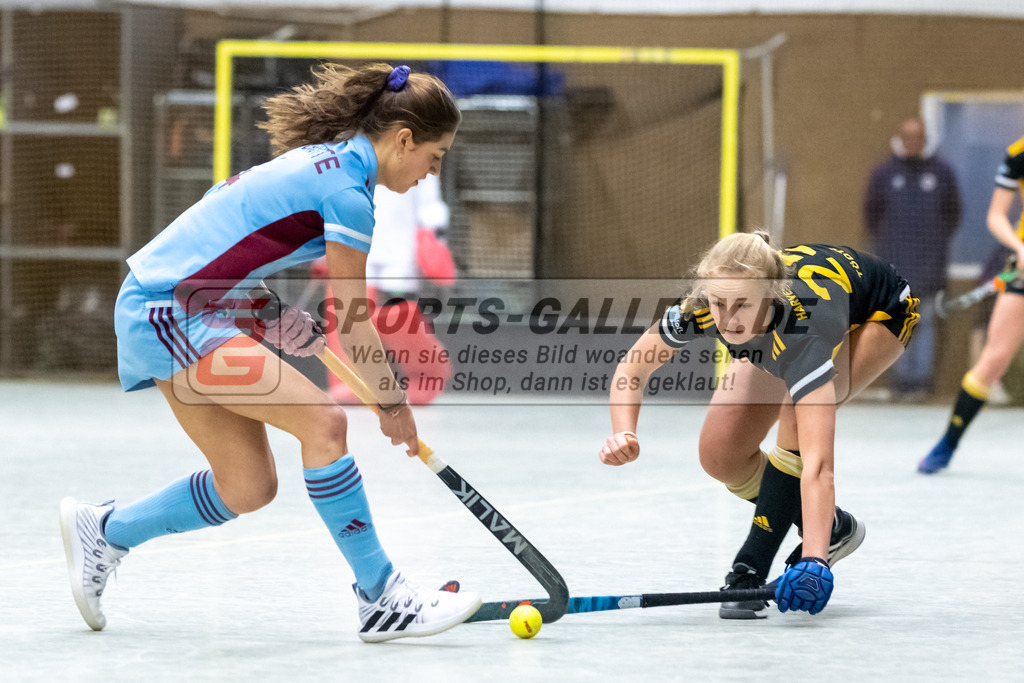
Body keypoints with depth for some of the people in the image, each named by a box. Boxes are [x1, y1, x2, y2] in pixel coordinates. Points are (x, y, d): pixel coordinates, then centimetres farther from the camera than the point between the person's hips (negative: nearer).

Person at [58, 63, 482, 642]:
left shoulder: (324, 159, 11)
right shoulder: (346, 191, -17)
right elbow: (352, 323, -11)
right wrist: (394, 403, 1)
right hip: (169, 311, -10)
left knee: (249, 488, 8)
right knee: (323, 420, -20)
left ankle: (102, 530, 27)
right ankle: (381, 599, -17)